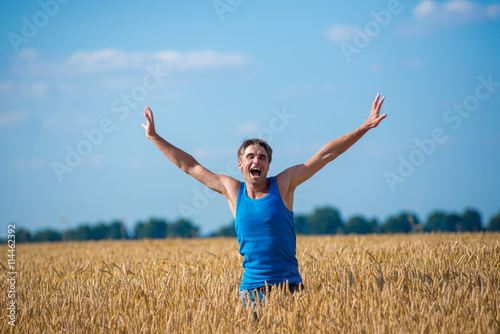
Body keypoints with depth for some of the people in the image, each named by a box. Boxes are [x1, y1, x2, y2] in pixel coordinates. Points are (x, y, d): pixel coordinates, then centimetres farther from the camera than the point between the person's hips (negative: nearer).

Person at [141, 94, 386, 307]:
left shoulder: (283, 184, 2)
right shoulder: (232, 190, 7)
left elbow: (326, 154, 1)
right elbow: (189, 165, 16)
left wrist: (365, 127, -1)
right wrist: (155, 138, 19)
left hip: (289, 286, -1)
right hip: (251, 289, 1)